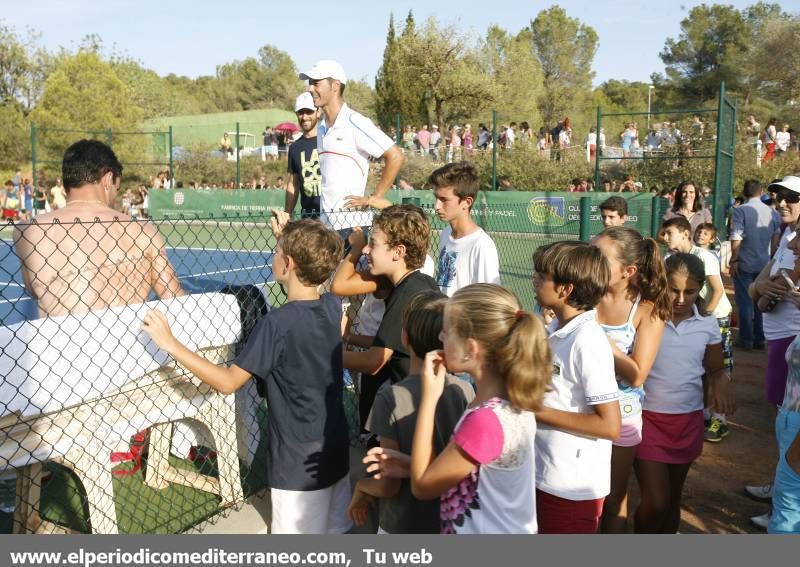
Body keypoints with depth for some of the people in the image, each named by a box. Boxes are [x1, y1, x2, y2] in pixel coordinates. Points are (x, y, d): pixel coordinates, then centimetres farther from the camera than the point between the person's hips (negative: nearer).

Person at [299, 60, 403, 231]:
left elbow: (395, 157, -14)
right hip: (325, 222, 8)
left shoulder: (355, 122, -10)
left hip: (352, 223, -7)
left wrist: (374, 198, -12)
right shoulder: (321, 129, 14)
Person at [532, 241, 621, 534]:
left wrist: (538, 411, -21)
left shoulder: (588, 342, -24)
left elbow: (610, 425, -24)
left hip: (573, 486, -8)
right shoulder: (554, 329, 2)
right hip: (544, 475, 8)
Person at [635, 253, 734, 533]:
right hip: (648, 418, -4)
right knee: (656, 502, -6)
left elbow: (716, 369, 11)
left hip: (688, 420, 4)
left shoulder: (708, 325, -1)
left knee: (672, 500, 16)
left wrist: (720, 384, -10)